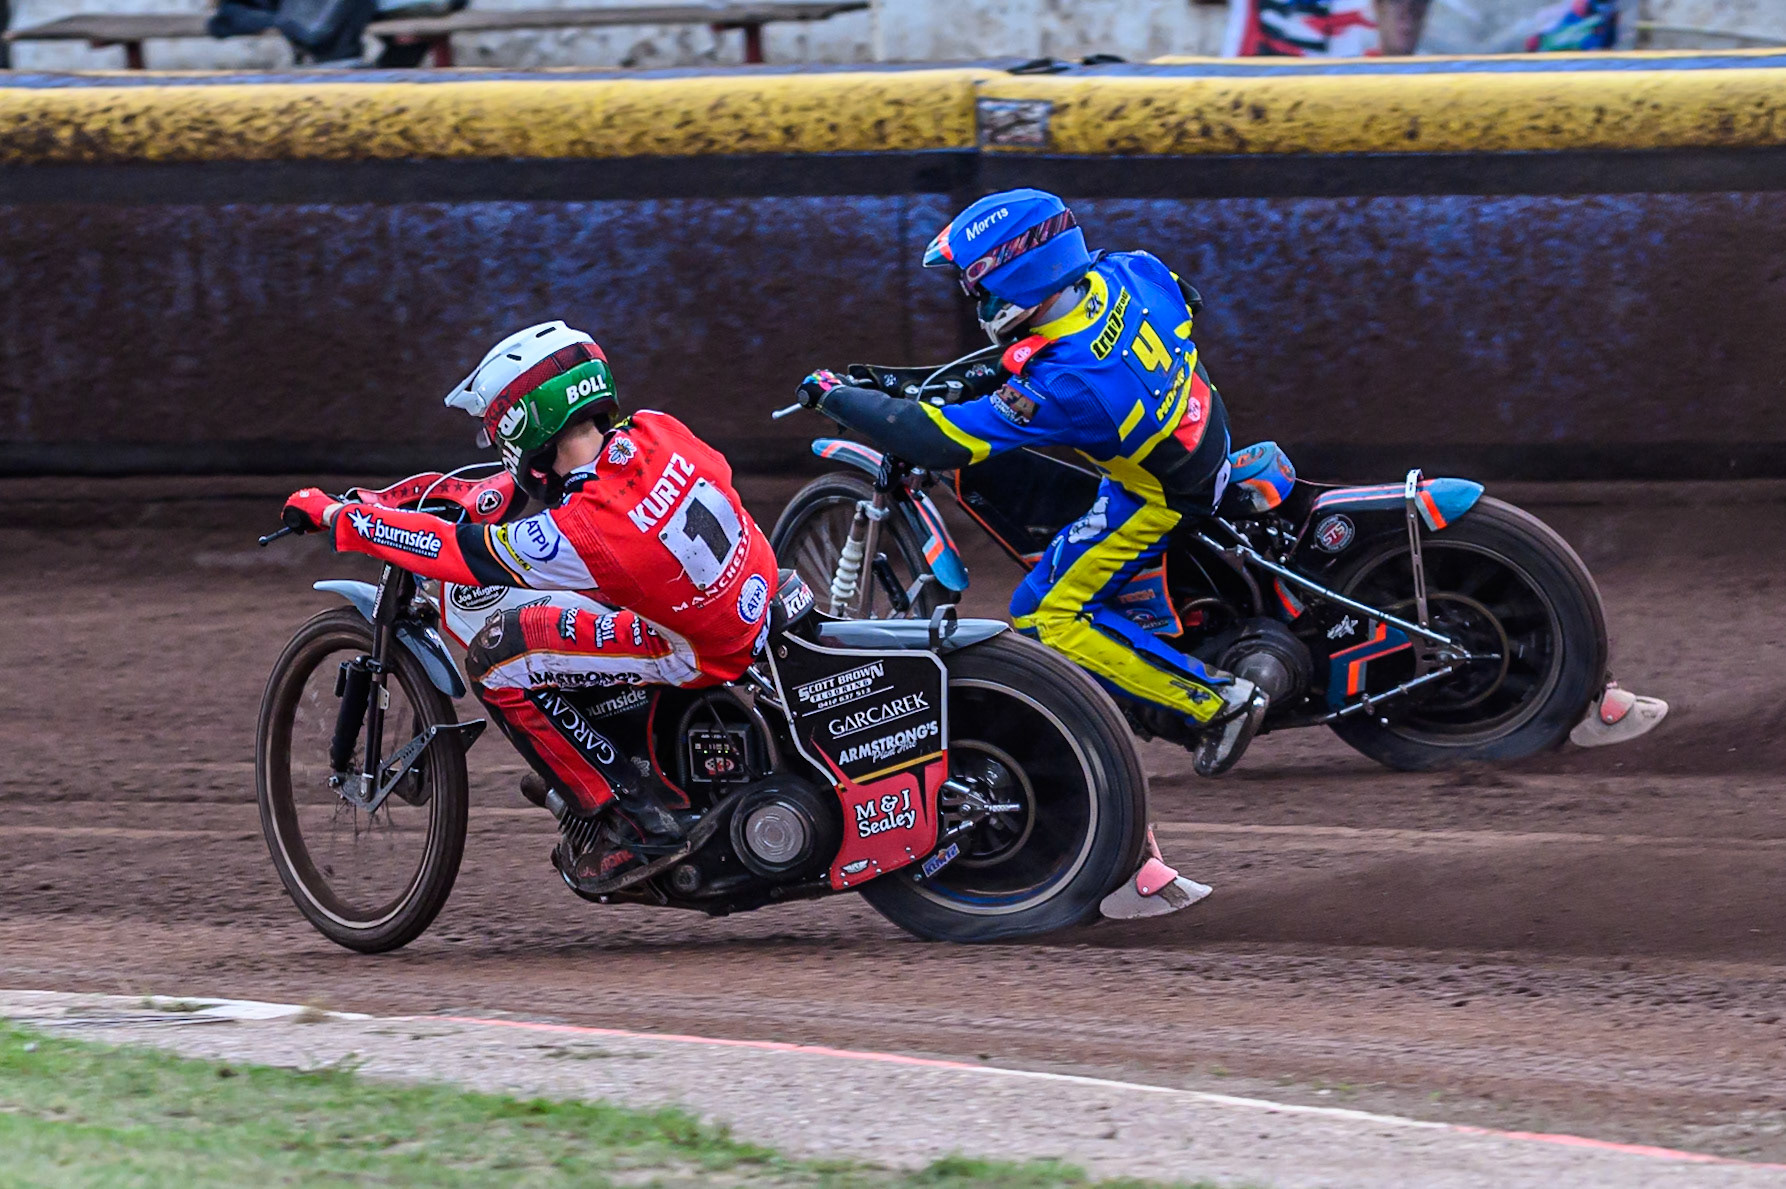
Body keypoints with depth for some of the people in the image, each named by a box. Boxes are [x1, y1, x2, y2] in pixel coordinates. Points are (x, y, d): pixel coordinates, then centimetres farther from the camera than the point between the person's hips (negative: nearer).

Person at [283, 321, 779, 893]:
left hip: (700, 650, -8)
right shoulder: (656, 432, -8)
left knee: (496, 659, -7)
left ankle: (636, 819, -3)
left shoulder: (575, 533, -26)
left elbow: (454, 551, -14)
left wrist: (335, 514, -4)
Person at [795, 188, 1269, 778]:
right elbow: (1183, 299, 11)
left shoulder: (1060, 384, -34)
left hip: (1159, 497, -8)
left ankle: (1216, 703, -3)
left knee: (1045, 617, -3)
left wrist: (836, 396, -21)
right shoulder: (1128, 271, -14)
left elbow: (939, 440, -32)